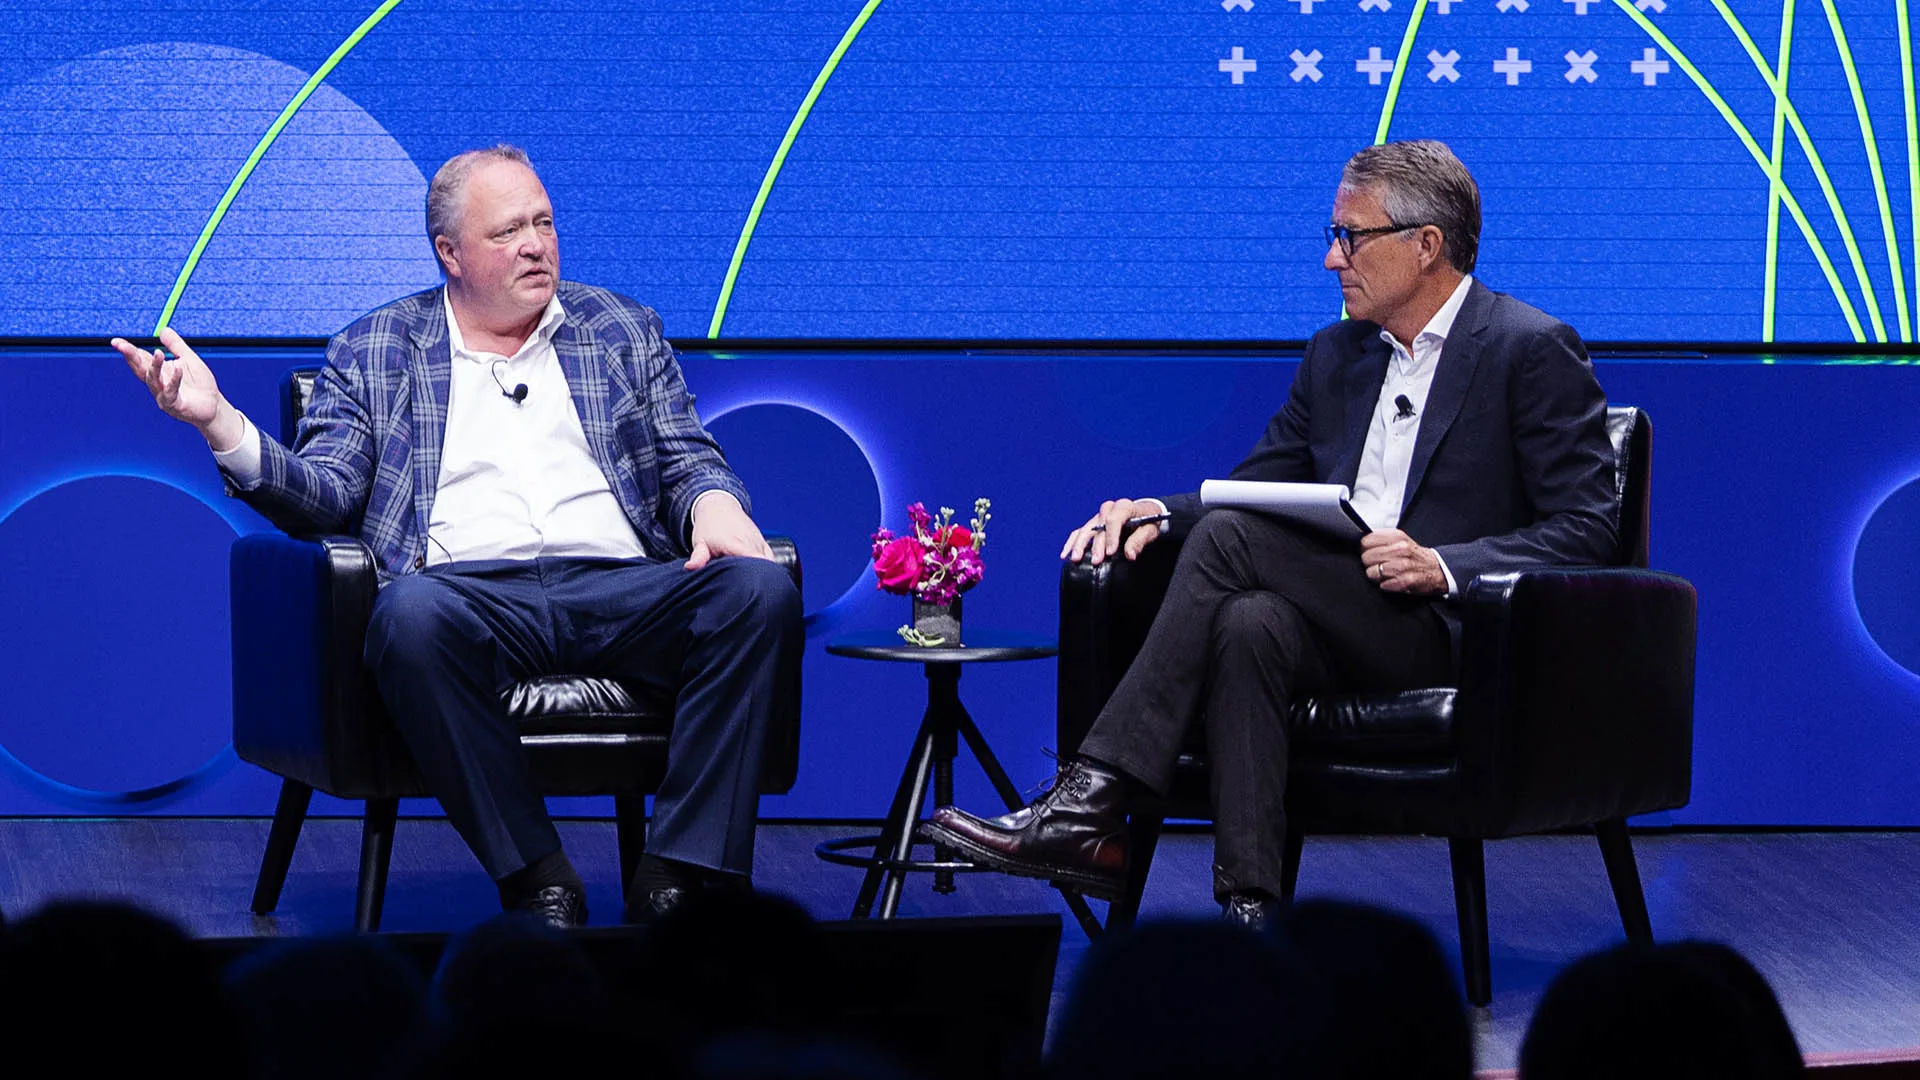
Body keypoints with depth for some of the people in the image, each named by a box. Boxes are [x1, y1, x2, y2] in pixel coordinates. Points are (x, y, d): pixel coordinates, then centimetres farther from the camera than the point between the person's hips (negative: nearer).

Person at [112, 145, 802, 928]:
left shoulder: (623, 331, 24)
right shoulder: (372, 353, 18)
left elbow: (691, 461, 19)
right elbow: (325, 498, 9)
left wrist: (714, 505, -6)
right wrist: (221, 424, -7)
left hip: (620, 587, 2)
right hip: (472, 590, -2)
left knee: (762, 591, -28)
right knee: (413, 612, -39)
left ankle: (680, 877, -29)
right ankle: (536, 882, -28)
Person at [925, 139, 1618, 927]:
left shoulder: (1534, 352, 0)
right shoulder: (1336, 354, 22)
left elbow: (1586, 533, -7)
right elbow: (1259, 482, 23)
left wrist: (1444, 564, -21)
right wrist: (1159, 511, 0)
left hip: (1453, 637, -6)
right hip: (1340, 637, 6)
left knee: (1230, 538, -25)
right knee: (1248, 624, -32)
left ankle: (1090, 804, -30)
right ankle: (1247, 904, -40)